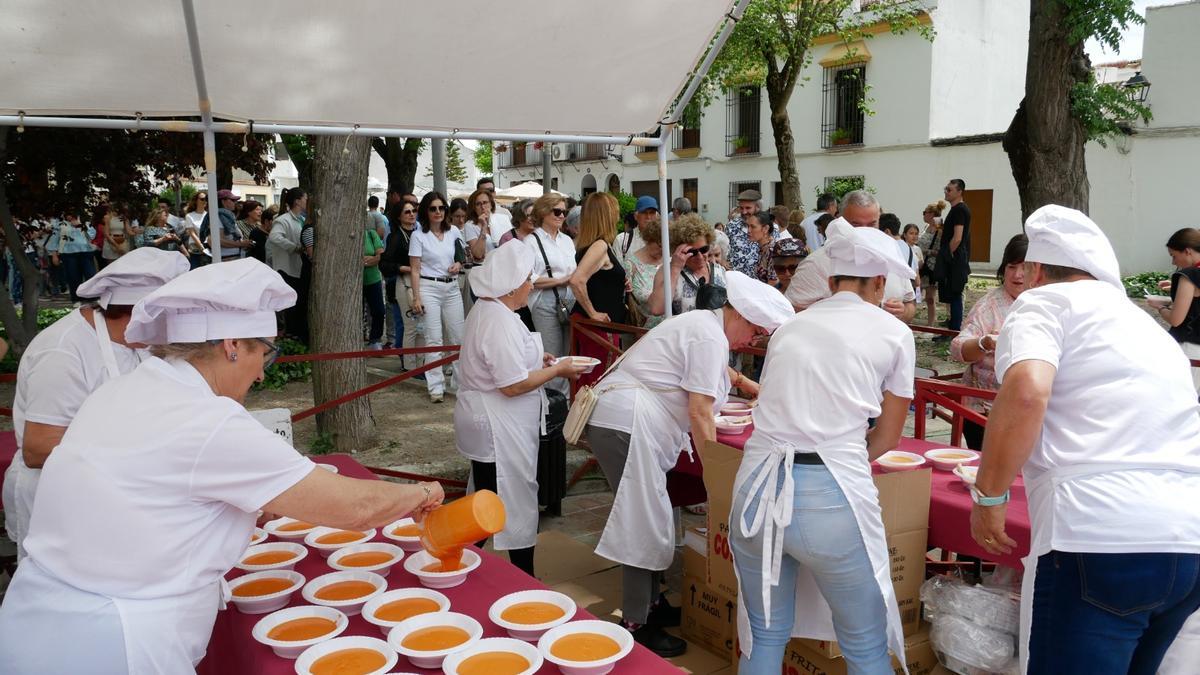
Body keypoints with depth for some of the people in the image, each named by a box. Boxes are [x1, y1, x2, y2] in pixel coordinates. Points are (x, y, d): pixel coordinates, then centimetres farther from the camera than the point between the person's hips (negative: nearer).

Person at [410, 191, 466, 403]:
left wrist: (459, 265, -2)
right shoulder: (418, 236, -1)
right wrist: (416, 298, -9)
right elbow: (415, 270, -3)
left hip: (452, 288, 4)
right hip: (429, 288, -3)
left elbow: (463, 256, 22)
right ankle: (436, 387, 2)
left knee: (459, 338, 3)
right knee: (434, 340, -3)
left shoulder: (454, 232, 8)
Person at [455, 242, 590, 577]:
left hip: (486, 426, 10)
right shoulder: (500, 321, -24)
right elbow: (513, 385, -26)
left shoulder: (485, 310, 9)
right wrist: (557, 370, -15)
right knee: (516, 504, 2)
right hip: (499, 430, -10)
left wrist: (535, 360, 15)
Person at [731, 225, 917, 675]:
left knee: (763, 639, 19)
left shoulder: (789, 328, 18)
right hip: (832, 498, -4)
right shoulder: (893, 333, 7)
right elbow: (887, 436, 13)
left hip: (758, 487, 4)